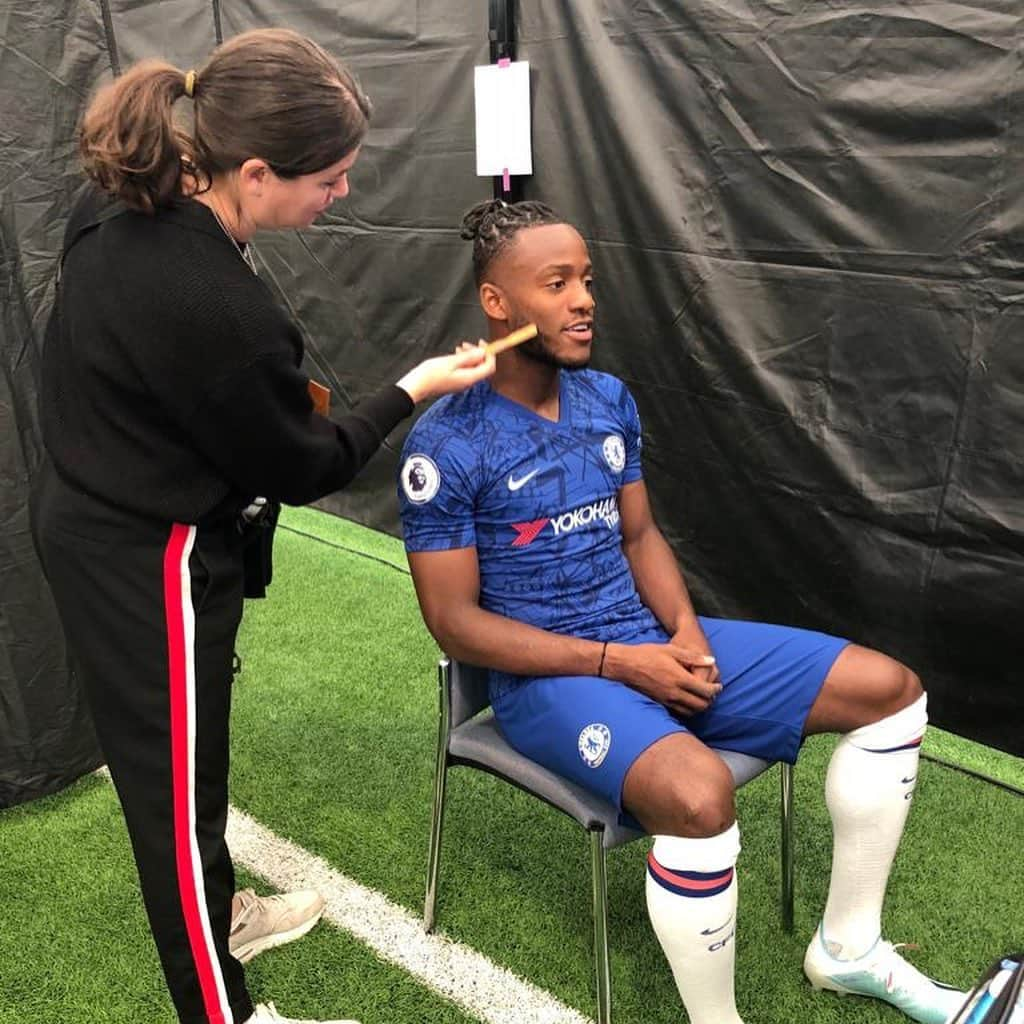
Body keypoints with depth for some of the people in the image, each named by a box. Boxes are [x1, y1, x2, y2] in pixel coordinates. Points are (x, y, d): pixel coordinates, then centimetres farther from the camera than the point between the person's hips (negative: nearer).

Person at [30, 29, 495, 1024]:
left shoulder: (116, 208, -5)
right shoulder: (215, 309, -33)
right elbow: (302, 470, -18)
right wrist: (413, 388, -7)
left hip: (81, 516, 9)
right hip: (152, 565, -9)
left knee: (163, 755, 25)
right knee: (178, 784, 9)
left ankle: (216, 915, 50)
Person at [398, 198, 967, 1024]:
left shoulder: (610, 399, 6)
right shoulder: (446, 444, -14)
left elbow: (640, 535, 13)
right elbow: (455, 623, -14)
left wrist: (685, 632, -7)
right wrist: (617, 661, -19)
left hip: (652, 640, 7)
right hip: (547, 675, -7)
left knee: (892, 691, 2)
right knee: (698, 793, -38)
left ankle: (848, 946, 17)